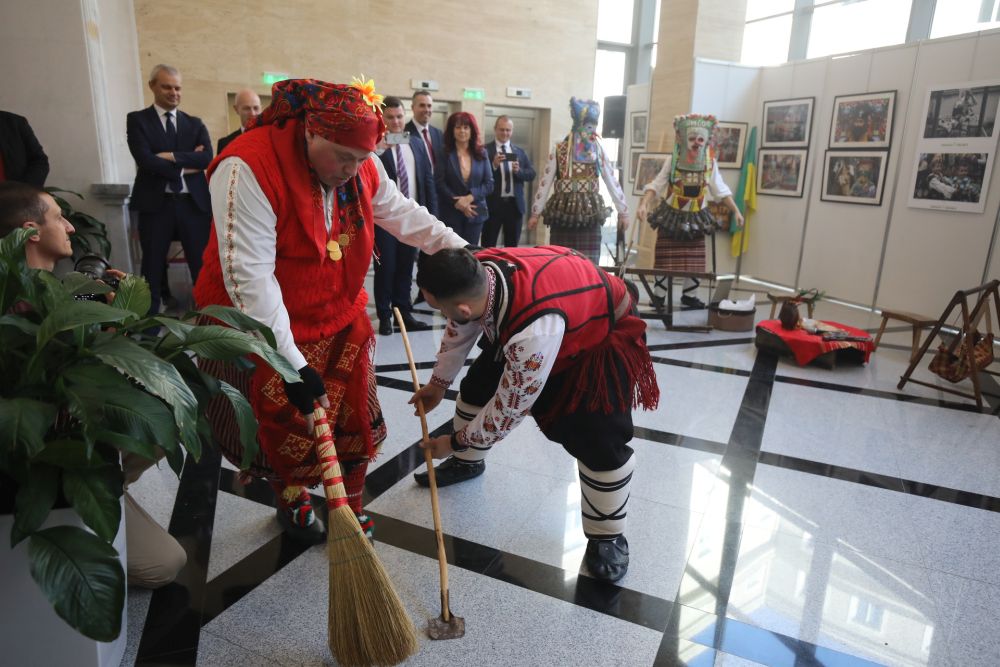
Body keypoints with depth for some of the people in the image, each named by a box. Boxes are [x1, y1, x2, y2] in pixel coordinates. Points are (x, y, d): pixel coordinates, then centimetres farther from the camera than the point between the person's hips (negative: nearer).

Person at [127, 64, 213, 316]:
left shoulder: (194, 124, 14)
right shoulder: (137, 120, 6)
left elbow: (207, 158, -4)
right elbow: (145, 160, -9)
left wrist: (171, 157, -11)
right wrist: (184, 167, -8)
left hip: (194, 203, 2)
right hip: (156, 203, -2)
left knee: (203, 266, 3)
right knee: (153, 269, 4)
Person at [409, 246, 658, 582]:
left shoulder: (534, 332, -47)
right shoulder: (476, 271, -25)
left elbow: (510, 407, -30)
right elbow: (459, 328, -1)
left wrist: (456, 441, -13)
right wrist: (439, 382, 14)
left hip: (604, 331, -7)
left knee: (599, 439, -19)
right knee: (478, 383, 10)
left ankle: (607, 536, 7)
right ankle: (466, 462, 38)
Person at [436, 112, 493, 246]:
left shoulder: (481, 153, 6)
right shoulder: (445, 154, -2)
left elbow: (489, 184, 1)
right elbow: (439, 183, -7)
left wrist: (470, 197, -13)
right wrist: (457, 202, -16)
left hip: (475, 213, 2)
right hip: (451, 213, -2)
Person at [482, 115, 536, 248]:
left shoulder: (520, 152, 12)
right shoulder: (485, 150, -1)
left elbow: (531, 174, 6)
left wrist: (519, 171, -13)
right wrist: (494, 165, -24)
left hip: (515, 204, 4)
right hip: (493, 204, -4)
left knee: (512, 246, 11)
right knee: (488, 247, 2)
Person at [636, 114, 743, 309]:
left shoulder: (710, 163, -4)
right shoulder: (672, 161, -11)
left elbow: (721, 190, 3)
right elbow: (656, 186, -13)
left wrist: (736, 211, 0)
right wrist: (643, 204, -27)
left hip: (695, 217, 3)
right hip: (671, 215, -3)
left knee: (694, 260, 8)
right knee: (666, 259, 0)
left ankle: (689, 295, 22)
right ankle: (659, 296, 11)